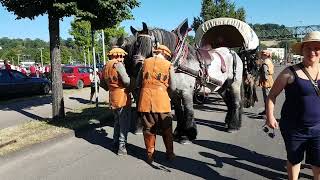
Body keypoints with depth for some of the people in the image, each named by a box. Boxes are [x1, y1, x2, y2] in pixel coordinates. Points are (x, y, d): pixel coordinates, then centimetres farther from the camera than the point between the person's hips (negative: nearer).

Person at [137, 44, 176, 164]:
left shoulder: (146, 62, 10)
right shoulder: (168, 65, 4)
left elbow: (138, 83, 11)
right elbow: (173, 87, 4)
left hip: (145, 99, 2)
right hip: (161, 100, -2)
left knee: (148, 128, 12)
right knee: (166, 128, 12)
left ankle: (150, 154, 20)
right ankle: (170, 154, 23)